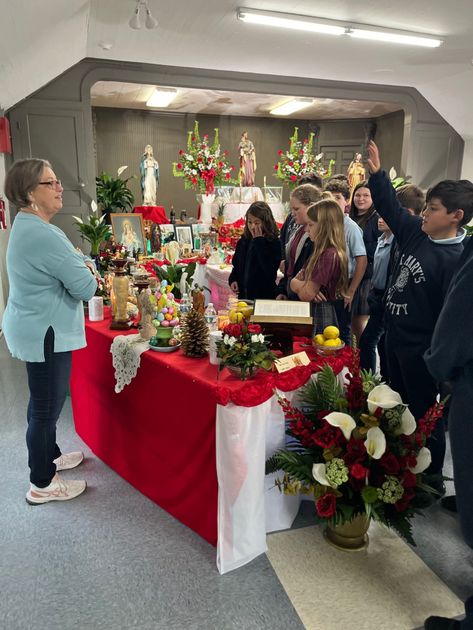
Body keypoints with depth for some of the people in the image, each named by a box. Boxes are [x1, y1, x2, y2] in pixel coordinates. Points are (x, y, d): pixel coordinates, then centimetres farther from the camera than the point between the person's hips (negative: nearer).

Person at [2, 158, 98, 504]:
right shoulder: (43, 235, -24)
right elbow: (86, 287, -23)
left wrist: (80, 264, -4)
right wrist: (87, 271, -1)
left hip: (35, 326, 11)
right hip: (44, 332, -11)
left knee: (47, 399, 24)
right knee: (46, 404, 3)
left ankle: (49, 456, 43)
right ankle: (42, 484, 19)